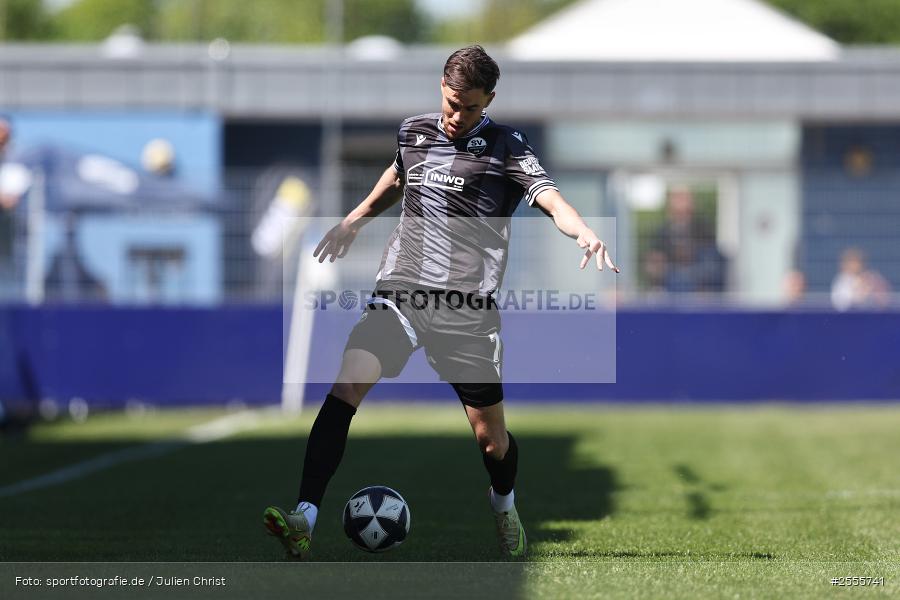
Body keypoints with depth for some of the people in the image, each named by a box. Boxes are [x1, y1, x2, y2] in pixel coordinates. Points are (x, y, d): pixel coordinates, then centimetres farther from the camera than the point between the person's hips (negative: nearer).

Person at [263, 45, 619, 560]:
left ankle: (505, 508, 39)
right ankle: (304, 521, -29)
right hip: (400, 291, 2)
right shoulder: (414, 132, 12)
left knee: (490, 435, 4)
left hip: (468, 308, -2)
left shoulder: (506, 147, -1)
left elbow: (552, 199, -16)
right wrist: (353, 222, 42)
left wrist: (584, 232, -36)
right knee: (347, 384, -21)